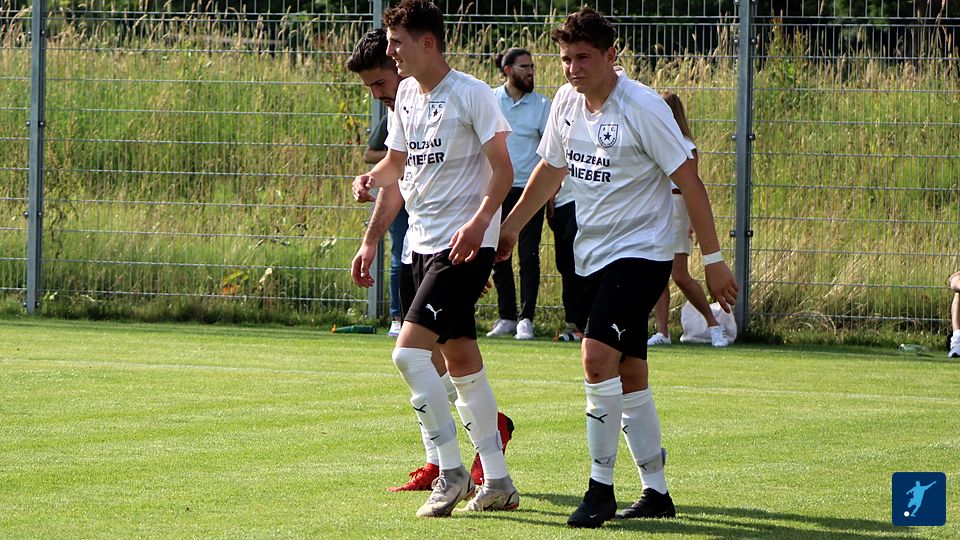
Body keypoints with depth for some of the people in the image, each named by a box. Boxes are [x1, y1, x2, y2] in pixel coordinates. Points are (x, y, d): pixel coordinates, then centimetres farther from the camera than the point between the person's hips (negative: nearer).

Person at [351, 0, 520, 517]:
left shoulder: (471, 94, -12)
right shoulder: (406, 95, 11)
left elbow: (503, 168, -12)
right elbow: (398, 161, 22)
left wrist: (479, 221, -27)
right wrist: (372, 178, 0)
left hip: (465, 244, -8)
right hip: (424, 241, 8)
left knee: (409, 352, -17)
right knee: (462, 361, 11)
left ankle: (452, 472, -8)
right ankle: (497, 483, 18)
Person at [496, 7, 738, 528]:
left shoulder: (642, 107, -17)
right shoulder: (567, 103, 4)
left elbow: (689, 181, -14)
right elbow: (551, 169, 22)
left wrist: (713, 260, -14)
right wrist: (509, 226, 26)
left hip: (642, 252, -7)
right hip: (595, 253, 7)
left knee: (598, 355, -21)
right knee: (629, 374, 9)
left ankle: (601, 487, -13)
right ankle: (656, 492, 17)